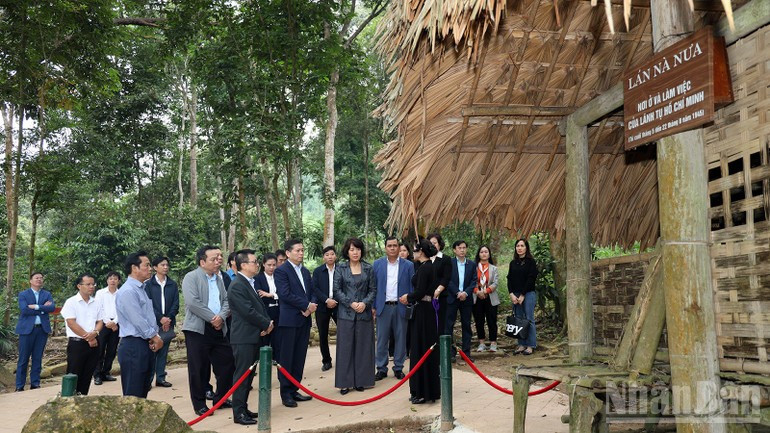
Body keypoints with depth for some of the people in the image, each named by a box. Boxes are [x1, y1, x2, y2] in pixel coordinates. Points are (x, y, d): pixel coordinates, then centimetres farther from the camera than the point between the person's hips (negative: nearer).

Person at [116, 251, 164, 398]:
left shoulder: (141, 289, 15)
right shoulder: (128, 291, -15)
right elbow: (137, 320, -19)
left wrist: (155, 336, 0)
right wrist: (155, 337, -9)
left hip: (146, 345, 9)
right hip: (133, 346, -9)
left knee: (143, 391, 14)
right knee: (133, 394, -4)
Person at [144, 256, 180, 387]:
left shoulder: (173, 285, 8)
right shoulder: (148, 284, 0)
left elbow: (176, 304, 6)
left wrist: (169, 318, -8)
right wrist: (161, 318, -12)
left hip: (168, 323, 3)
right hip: (153, 323, -3)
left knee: (163, 352, 8)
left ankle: (160, 378, 14)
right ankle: (148, 378, 3)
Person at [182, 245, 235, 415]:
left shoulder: (219, 279, 16)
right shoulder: (191, 277, -6)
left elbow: (227, 301, 11)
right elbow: (192, 302, -17)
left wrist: (221, 316, -10)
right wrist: (212, 318, -14)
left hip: (219, 329, 7)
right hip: (197, 329, -6)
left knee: (227, 364, 8)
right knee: (199, 368, 1)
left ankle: (220, 399, 24)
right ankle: (199, 404, 14)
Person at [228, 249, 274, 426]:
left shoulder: (250, 283, 13)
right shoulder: (237, 286, -17)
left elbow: (260, 306, 16)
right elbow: (248, 312, -21)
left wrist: (267, 323, -1)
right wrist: (266, 324, -9)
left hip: (254, 336, 9)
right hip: (243, 338, -9)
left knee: (249, 374, 14)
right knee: (242, 375, -3)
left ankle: (243, 408, 24)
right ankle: (238, 413, 5)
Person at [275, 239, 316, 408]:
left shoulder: (306, 271, 16)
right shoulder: (281, 271, -6)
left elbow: (312, 292, 14)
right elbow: (285, 294, -16)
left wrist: (311, 306, -7)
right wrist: (306, 305, -13)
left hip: (304, 320, 7)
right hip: (289, 320, -7)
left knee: (300, 358, 9)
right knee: (287, 359, 0)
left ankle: (294, 390, 19)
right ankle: (286, 393, 9)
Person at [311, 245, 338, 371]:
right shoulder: (317, 271, 5)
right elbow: (315, 288, -2)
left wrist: (335, 301, -11)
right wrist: (326, 300, -14)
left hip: (338, 305, -1)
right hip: (322, 306, 1)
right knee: (323, 335, 7)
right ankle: (326, 361, 18)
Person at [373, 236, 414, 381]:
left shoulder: (408, 265, 2)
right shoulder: (377, 264, 4)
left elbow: (412, 287, 3)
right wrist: (373, 306, 0)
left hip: (401, 307, 0)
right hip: (383, 307, 0)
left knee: (400, 339, 7)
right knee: (382, 339, 3)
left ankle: (398, 368, 19)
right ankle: (381, 369, 13)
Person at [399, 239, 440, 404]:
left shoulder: (424, 268, -16)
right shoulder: (430, 266, 12)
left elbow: (419, 291, -21)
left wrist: (408, 298, -3)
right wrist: (410, 297, 8)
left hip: (423, 312, -10)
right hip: (428, 310, 10)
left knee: (421, 349, -2)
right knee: (427, 349, 15)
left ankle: (422, 392, 5)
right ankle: (430, 389, 23)